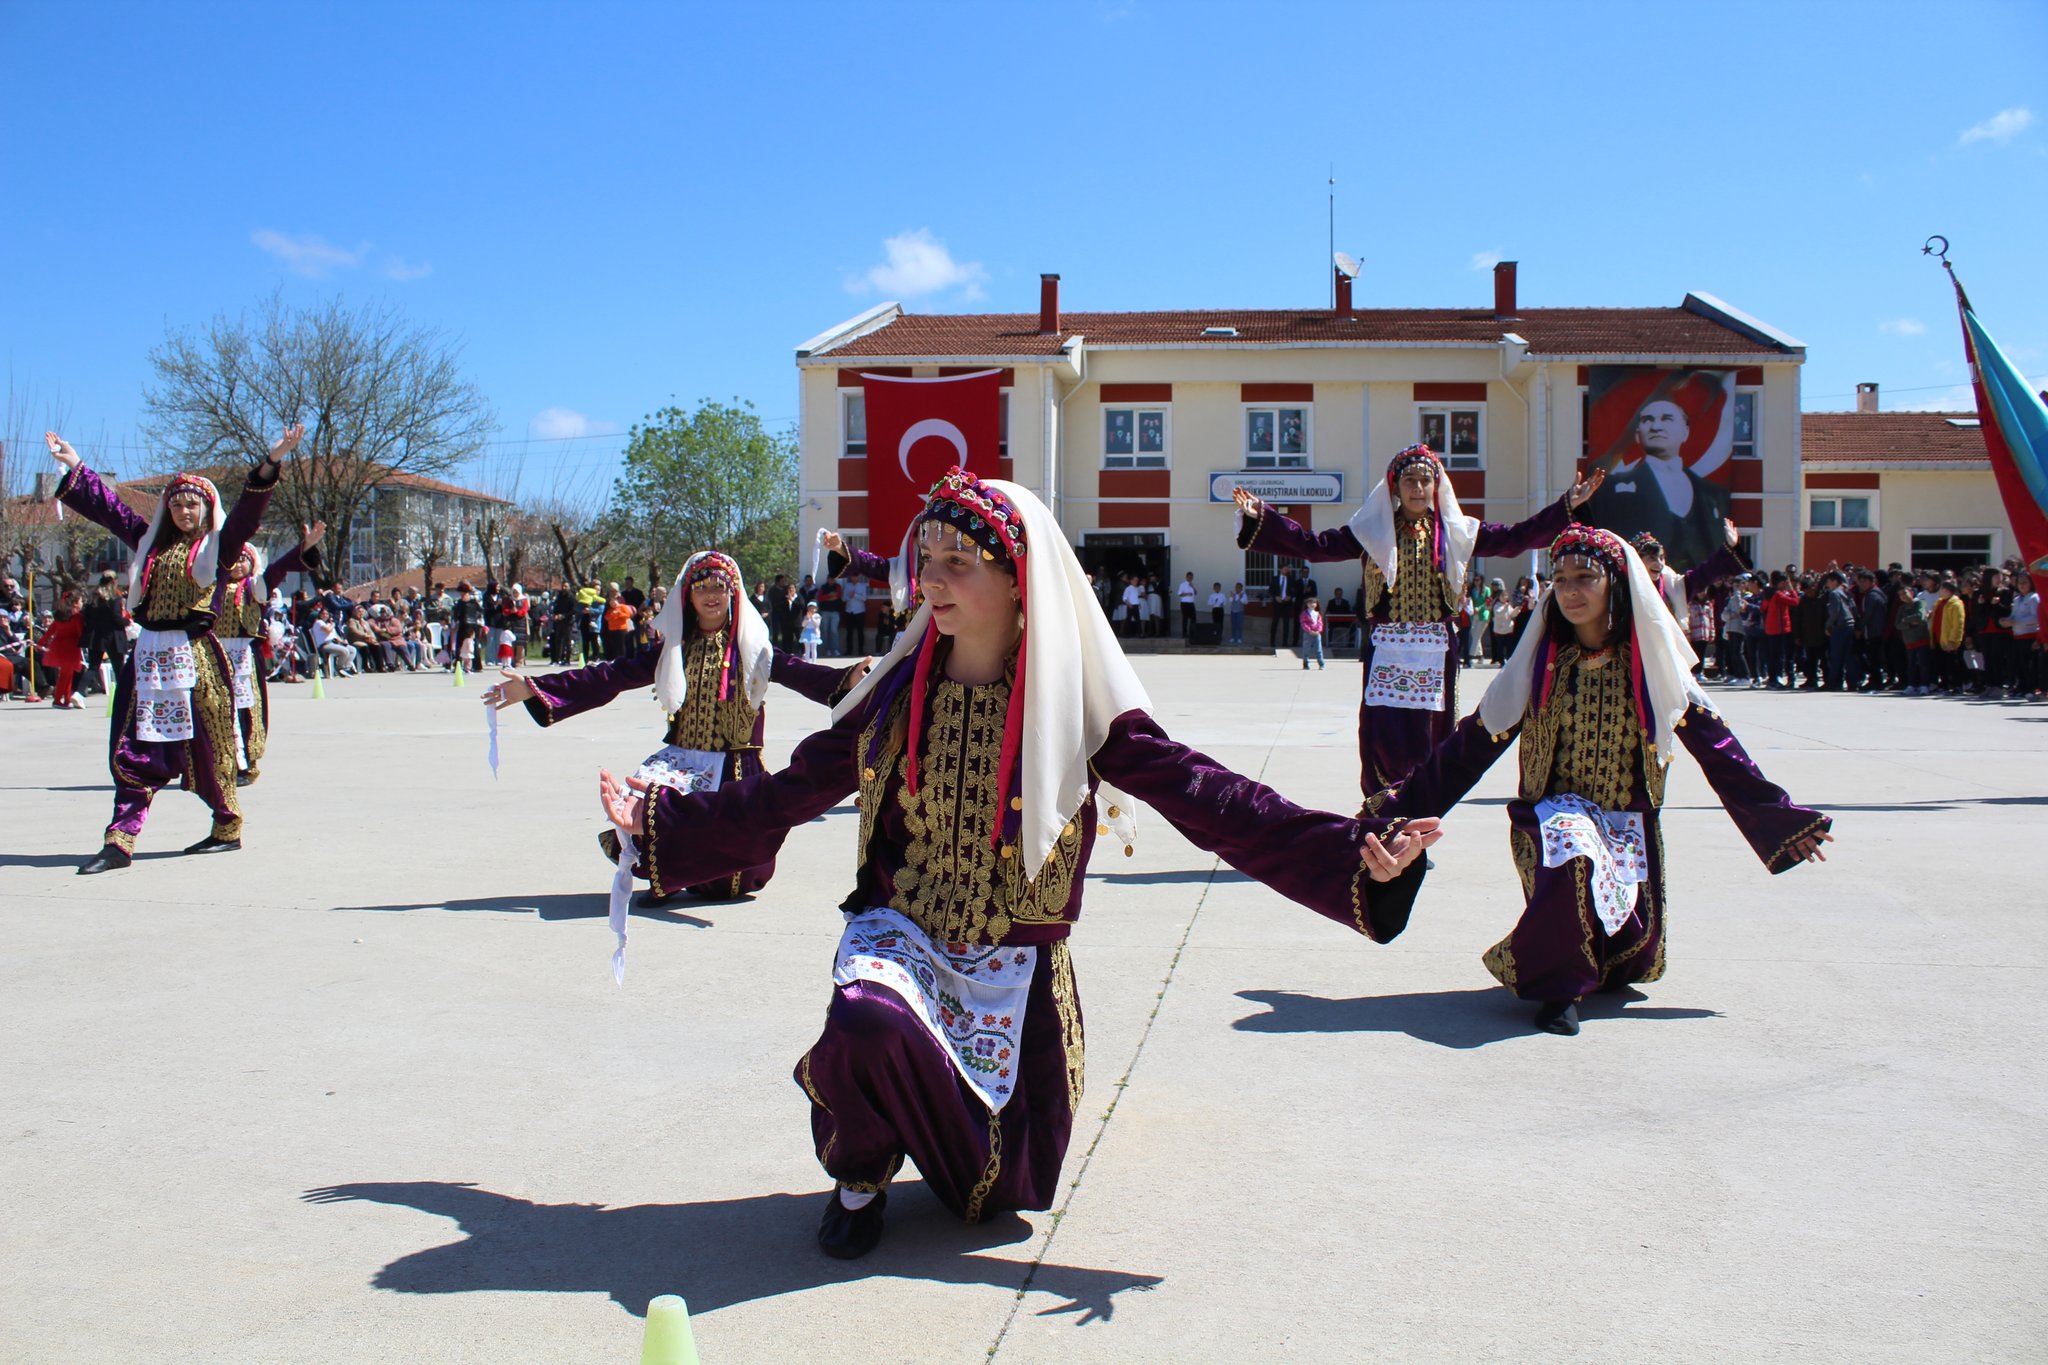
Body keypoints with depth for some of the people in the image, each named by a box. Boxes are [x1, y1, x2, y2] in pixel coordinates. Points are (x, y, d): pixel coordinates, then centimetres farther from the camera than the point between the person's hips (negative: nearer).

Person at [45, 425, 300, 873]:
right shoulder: (151, 541, 17)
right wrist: (74, 467, 27)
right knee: (135, 749, 0)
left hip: (196, 657, -5)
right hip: (149, 654, 5)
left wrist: (271, 463, -25)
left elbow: (247, 511, -12)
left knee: (204, 746, 1)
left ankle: (228, 827, 16)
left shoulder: (217, 546, 3)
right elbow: (107, 507, 24)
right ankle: (120, 840, -1)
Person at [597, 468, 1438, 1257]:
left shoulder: (1072, 704, -11)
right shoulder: (898, 691, -2)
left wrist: (1357, 858, -27)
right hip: (900, 932, 1)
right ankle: (860, 1174, 2)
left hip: (1014, 963, 0)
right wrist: (658, 819, 8)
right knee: (866, 1022, -34)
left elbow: (1204, 797, -16)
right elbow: (791, 792, 8)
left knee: (1005, 1192, 2)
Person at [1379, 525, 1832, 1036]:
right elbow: (1470, 745, -2)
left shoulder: (1652, 665, -1)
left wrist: (1783, 820, 3)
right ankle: (1559, 987, -14)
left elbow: (1715, 746, 4)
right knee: (1573, 856, -36)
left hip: (1628, 823, 2)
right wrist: (1397, 812, -7)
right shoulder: (1539, 664, -1)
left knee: (1633, 952, -8)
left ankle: (1594, 966, 31)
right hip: (1552, 812, -2)